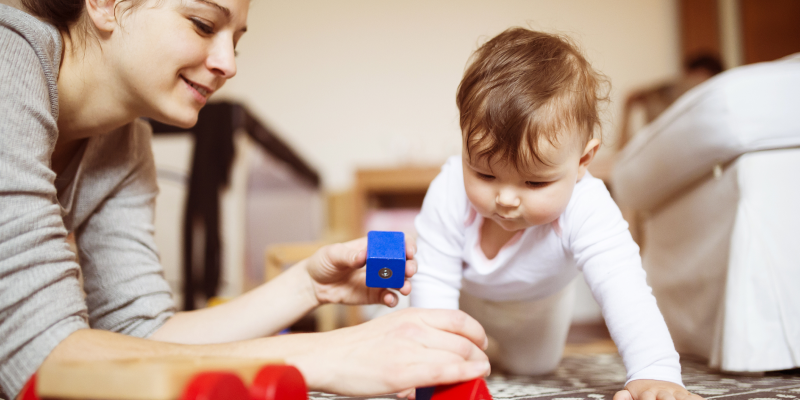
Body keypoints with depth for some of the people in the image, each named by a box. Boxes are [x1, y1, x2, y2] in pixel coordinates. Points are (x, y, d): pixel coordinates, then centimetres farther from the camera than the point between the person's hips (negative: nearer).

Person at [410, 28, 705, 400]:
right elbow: (433, 282, -33)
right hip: (464, 295, 0)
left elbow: (623, 292, -49)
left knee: (533, 365, 17)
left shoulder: (586, 211, -45)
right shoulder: (448, 195, -42)